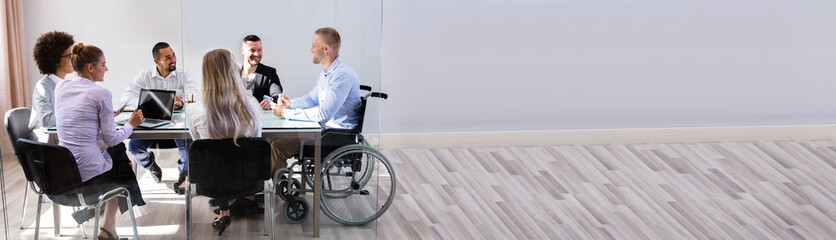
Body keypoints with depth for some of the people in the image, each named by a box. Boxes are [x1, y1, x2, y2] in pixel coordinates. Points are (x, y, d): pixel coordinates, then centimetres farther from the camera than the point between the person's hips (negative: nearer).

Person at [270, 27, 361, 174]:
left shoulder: (342, 75, -22)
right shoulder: (326, 72, 13)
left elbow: (323, 114, -27)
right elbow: (312, 98, 25)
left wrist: (287, 113, -22)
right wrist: (290, 104, 6)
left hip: (338, 136, -10)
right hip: (324, 128, 10)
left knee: (278, 146, -18)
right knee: (274, 137, 9)